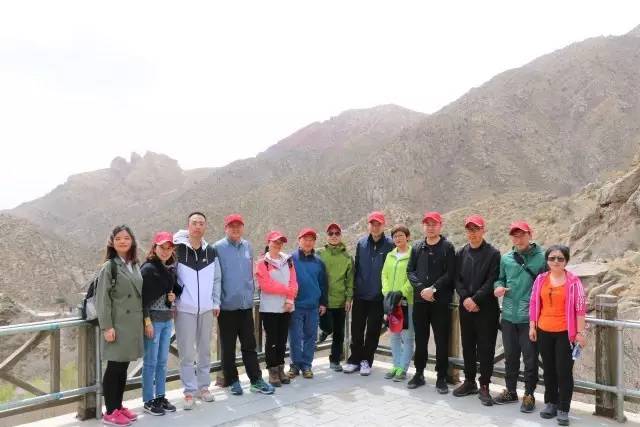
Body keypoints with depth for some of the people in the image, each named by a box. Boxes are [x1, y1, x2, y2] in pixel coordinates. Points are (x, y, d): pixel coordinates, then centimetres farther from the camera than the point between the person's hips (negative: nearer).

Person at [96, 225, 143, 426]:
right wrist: (107, 326, -16)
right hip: (118, 324, -6)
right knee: (114, 367, 0)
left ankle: (119, 406, 23)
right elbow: (102, 299, -11)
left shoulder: (135, 266, 11)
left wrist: (143, 320, 13)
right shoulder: (109, 267, -7)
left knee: (123, 367, 13)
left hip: (133, 324, 6)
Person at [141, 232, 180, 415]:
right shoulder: (148, 268, -11)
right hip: (153, 319, -7)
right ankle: (149, 400, 10)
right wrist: (147, 320, -19)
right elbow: (143, 296, -15)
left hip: (168, 319, 7)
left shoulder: (171, 268, 9)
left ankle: (160, 397, 22)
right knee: (151, 361, 1)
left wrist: (174, 295, 1)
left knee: (163, 361, 12)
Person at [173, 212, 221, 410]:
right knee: (187, 352, 0)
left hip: (206, 309, 4)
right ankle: (189, 391, 9)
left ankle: (203, 386, 23)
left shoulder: (211, 252, 6)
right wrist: (172, 304, -6)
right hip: (184, 309, -4)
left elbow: (216, 279, 10)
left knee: (205, 350, 11)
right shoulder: (178, 250, -5)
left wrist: (216, 303, 6)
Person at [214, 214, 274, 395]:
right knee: (228, 346, 8)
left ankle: (256, 380, 14)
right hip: (227, 305, -4)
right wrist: (216, 301, -10)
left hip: (246, 304, 4)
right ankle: (232, 381, 19)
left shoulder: (248, 246, 8)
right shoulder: (218, 248, -8)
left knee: (249, 345, 9)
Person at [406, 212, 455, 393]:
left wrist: (433, 289, -16)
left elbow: (450, 274, -9)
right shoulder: (417, 247, 10)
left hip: (441, 301, -3)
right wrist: (421, 288, -9)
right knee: (420, 339, 12)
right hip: (420, 300, 3)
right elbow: (410, 271, 6)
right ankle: (419, 373, 24)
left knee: (442, 341, 2)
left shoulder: (447, 247, -1)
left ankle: (441, 378, 12)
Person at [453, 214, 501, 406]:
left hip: (486, 308, -4)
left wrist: (475, 299, -16)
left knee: (486, 348, 0)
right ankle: (469, 381, 24)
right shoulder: (461, 253, 10)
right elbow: (457, 279, 6)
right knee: (468, 346, 12)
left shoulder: (493, 253, -4)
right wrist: (465, 298, -9)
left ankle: (484, 386, 8)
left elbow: (492, 281, -11)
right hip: (466, 307, 5)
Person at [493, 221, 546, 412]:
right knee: (510, 357, 16)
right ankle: (510, 391, 31)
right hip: (509, 316, 4)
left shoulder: (541, 258, -7)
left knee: (530, 358, 6)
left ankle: (529, 394, 21)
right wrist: (498, 287, -3)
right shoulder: (506, 259, 5)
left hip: (529, 318, -4)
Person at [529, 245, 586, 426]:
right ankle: (550, 403, 28)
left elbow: (580, 308, -6)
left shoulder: (573, 281, -7)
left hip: (565, 333, -4)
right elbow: (533, 304, 8)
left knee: (564, 371, 1)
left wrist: (580, 332, -8)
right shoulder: (541, 279, 3)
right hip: (544, 332, 4)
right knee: (549, 370, 14)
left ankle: (563, 410, 12)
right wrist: (532, 327, 7)